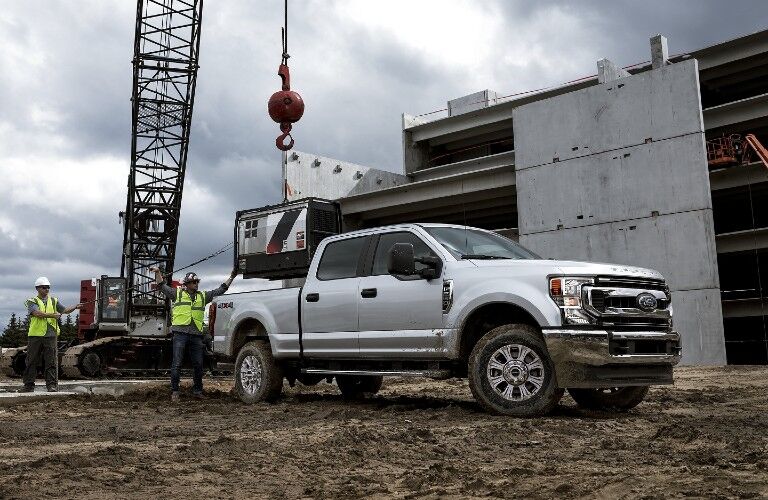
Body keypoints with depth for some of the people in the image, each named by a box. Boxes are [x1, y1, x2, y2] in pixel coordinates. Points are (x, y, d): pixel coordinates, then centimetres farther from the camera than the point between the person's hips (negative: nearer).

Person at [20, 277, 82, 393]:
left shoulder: (53, 301, 16)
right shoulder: (32, 301, 4)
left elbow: (64, 310, 17)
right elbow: (37, 313, -13)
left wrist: (75, 307, -1)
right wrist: (53, 315, -16)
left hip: (50, 335, 2)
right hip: (35, 335, -2)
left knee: (51, 362, -2)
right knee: (31, 362, 5)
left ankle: (52, 385, 0)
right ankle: (29, 386, 13)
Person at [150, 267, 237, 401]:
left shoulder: (203, 296, 20)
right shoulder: (178, 293, 13)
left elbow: (220, 290, 21)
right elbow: (162, 286, 15)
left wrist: (231, 277, 19)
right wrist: (158, 273, 6)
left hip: (196, 334, 3)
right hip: (180, 332, -3)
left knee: (198, 364, 6)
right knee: (177, 363, -5)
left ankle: (197, 390, 17)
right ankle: (174, 391, 2)